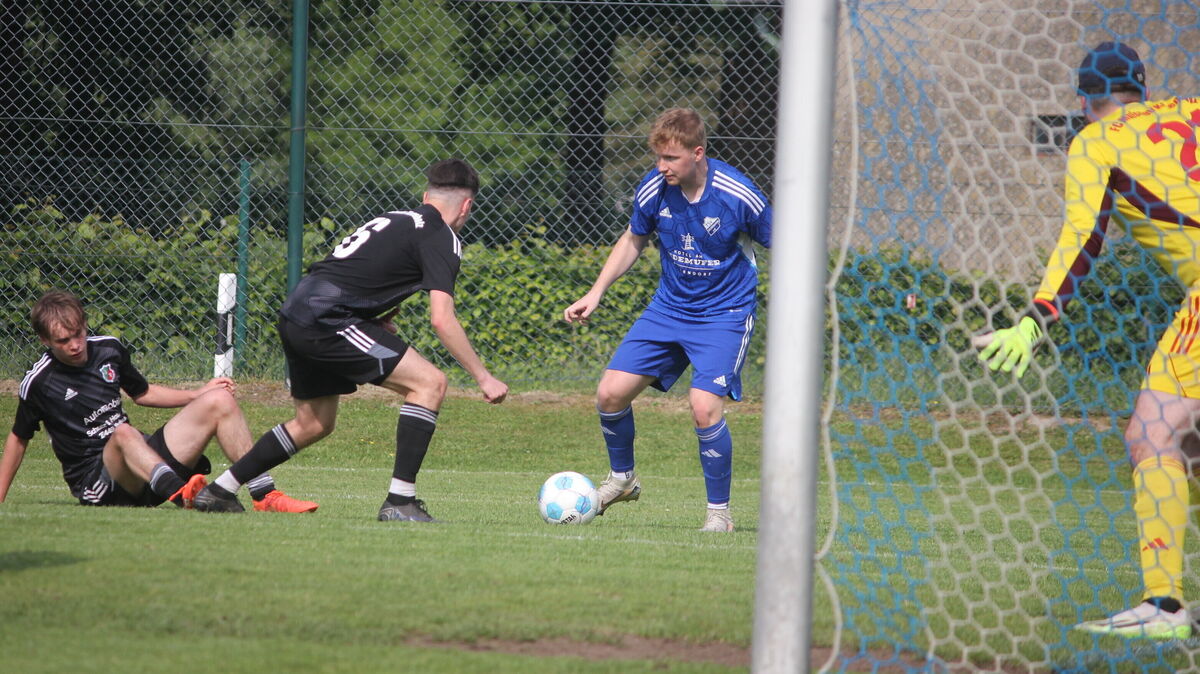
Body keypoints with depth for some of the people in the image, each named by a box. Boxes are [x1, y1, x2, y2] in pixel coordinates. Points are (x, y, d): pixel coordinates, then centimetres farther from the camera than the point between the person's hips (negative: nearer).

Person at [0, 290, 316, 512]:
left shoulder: (109, 349, 6)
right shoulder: (39, 383, -8)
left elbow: (142, 393, 23)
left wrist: (197, 396, 14)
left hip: (147, 460, 6)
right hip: (96, 483, -6)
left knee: (219, 401, -5)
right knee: (124, 434, -41)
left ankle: (265, 495, -15)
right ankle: (181, 496, -71)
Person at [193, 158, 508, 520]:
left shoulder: (396, 220, 23)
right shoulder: (442, 237, -3)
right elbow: (442, 319, -12)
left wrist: (379, 321, 15)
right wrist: (484, 377, -8)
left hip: (294, 314, 9)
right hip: (326, 321, -9)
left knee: (313, 424, 24)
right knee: (430, 383, -7)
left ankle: (218, 490, 30)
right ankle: (400, 500, -12)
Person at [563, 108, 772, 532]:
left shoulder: (737, 195, -21)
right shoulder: (653, 189, -9)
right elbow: (633, 241, 11)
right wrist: (595, 293, 5)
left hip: (724, 313, -5)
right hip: (669, 307, 5)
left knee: (705, 407, -22)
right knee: (610, 393, -3)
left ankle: (719, 511, -4)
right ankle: (622, 478, 24)